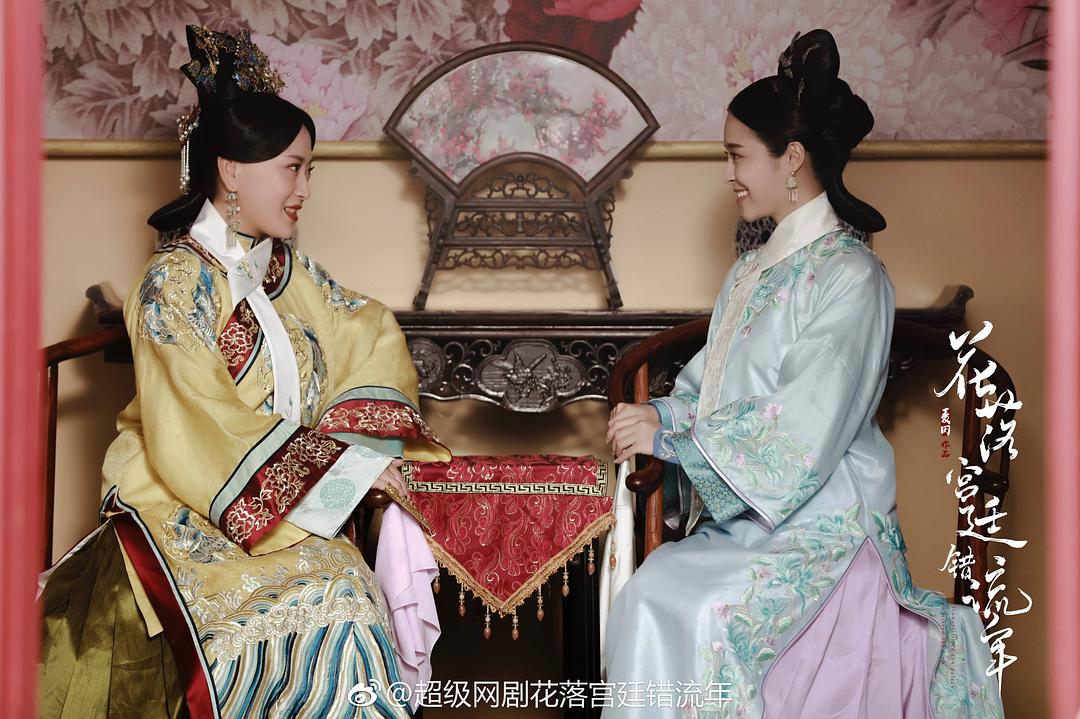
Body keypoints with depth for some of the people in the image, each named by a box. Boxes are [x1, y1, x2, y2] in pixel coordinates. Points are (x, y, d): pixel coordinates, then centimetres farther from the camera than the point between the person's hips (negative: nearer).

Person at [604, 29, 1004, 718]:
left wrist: (671, 436, -16)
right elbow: (708, 384, 17)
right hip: (742, 517, 7)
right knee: (647, 596, -19)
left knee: (702, 613, -28)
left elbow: (803, 429, -19)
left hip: (822, 525, -7)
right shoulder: (753, 271, 17)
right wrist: (663, 414, -5)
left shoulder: (849, 275, -10)